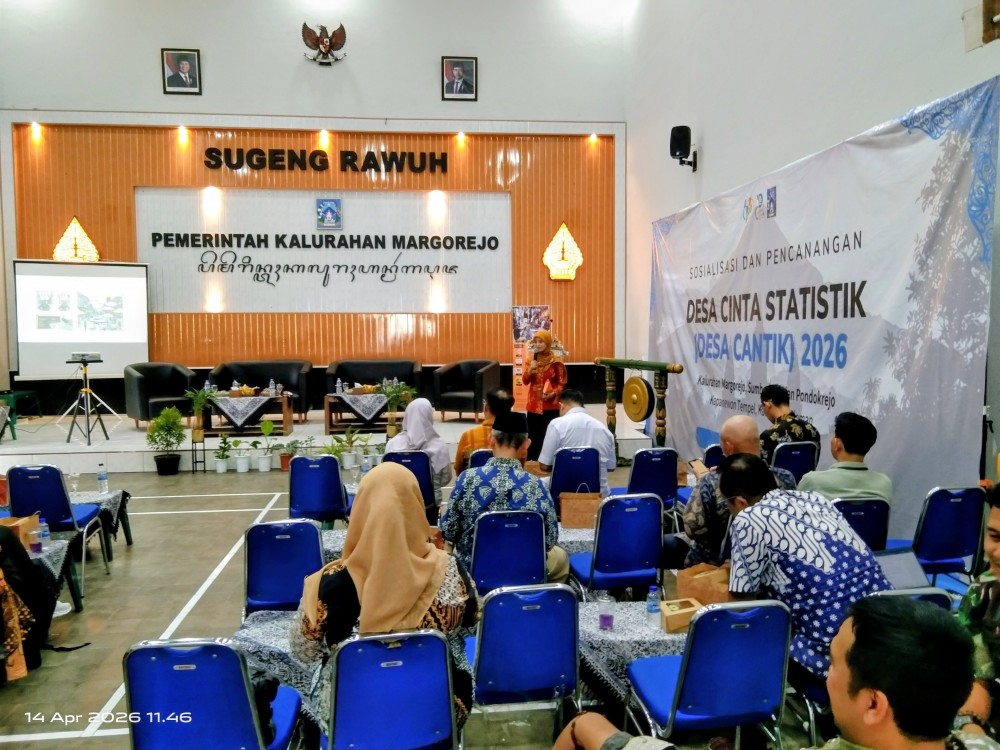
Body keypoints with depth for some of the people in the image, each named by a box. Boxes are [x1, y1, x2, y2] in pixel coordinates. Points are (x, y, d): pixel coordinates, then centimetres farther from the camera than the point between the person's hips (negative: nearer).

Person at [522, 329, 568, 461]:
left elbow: (562, 383, -6)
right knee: (533, 437, 10)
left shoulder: (556, 362, -7)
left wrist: (553, 394, -22)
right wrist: (530, 370, -10)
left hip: (550, 407, -5)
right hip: (533, 405, 5)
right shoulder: (533, 360, 10)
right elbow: (525, 381, 8)